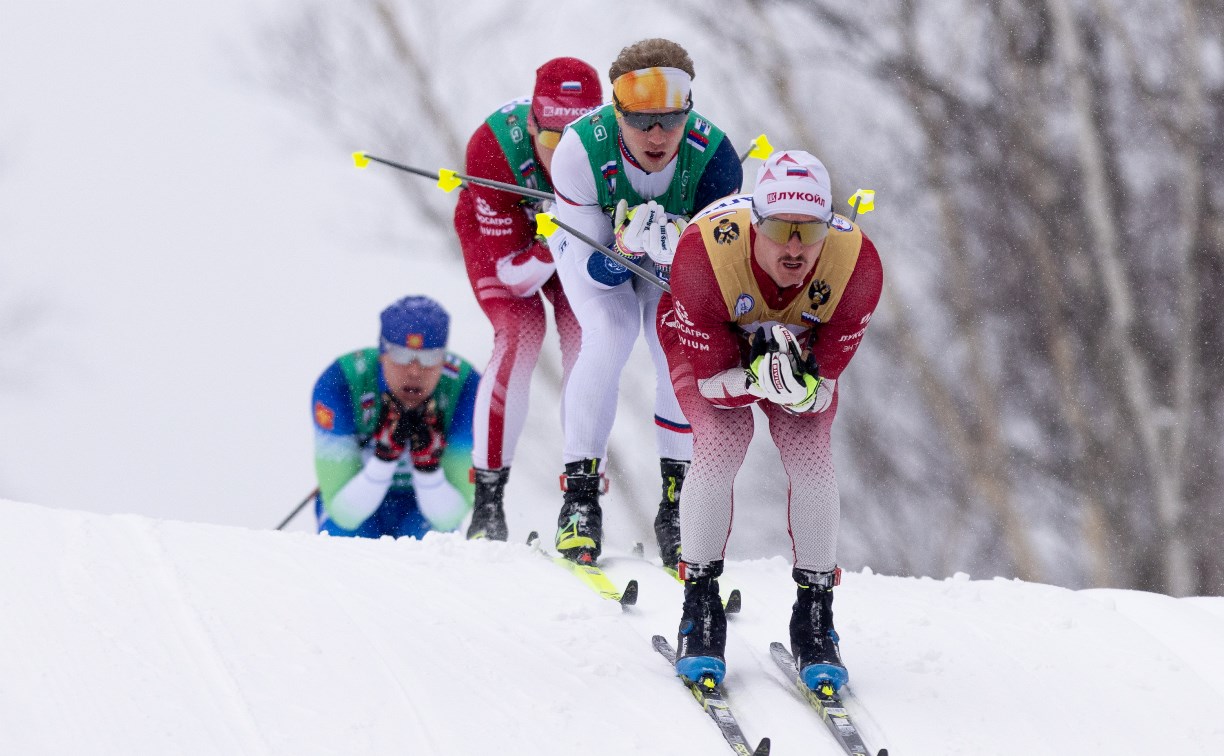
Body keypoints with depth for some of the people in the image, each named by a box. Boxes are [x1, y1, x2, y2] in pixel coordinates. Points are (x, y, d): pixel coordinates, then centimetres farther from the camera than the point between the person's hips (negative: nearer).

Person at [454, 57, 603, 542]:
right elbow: (513, 275, -33)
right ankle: (488, 503, -17)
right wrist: (550, 247, -52)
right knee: (521, 331, -22)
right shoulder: (495, 147, -39)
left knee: (583, 336, -17)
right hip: (497, 234, -2)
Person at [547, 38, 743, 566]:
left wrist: (671, 246, -48)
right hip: (593, 243, -1)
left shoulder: (712, 156, -35)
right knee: (609, 339, -25)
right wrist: (626, 248, -49)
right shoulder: (581, 151, -37)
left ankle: (678, 500, -5)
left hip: (678, 251, 1)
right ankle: (580, 494, -15)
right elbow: (593, 269, -27)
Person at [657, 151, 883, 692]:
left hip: (801, 347, 2)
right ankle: (700, 610, -8)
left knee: (810, 454, -19)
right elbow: (712, 378, -30)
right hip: (707, 343, -2)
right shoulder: (703, 253, -41)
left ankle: (815, 619, -3)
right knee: (721, 444, -25)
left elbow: (823, 389, -24)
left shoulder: (857, 264, -35)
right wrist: (758, 378, -50)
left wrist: (802, 385, -47)